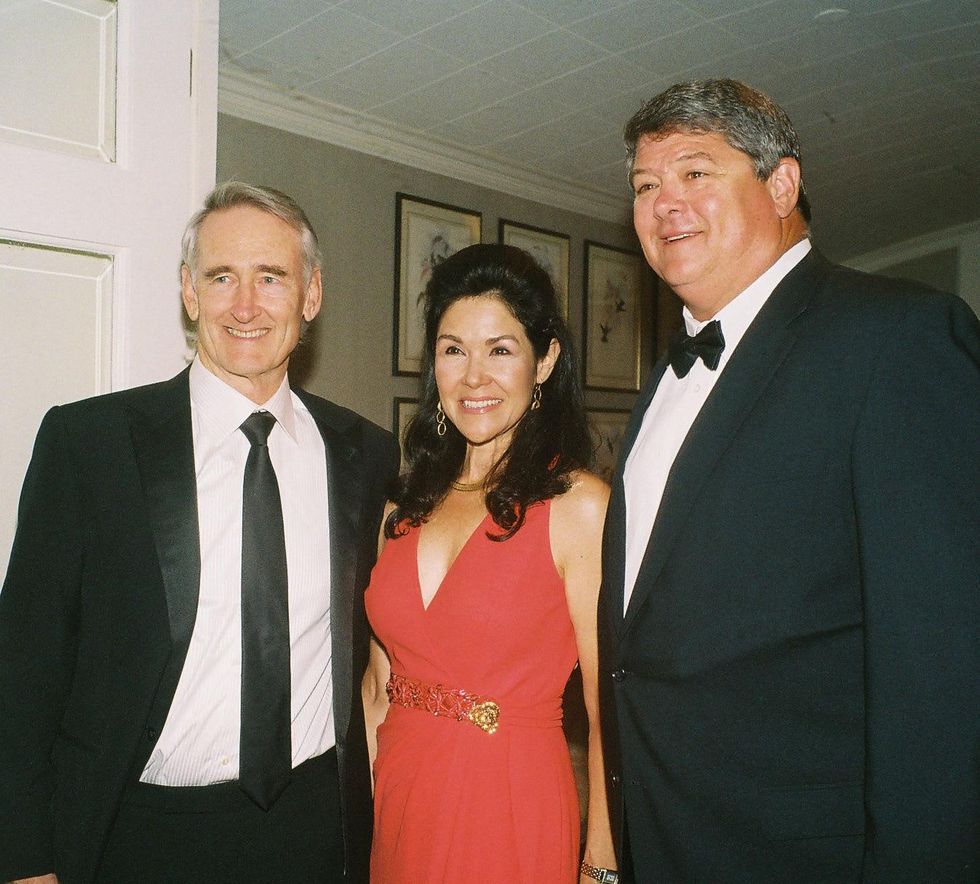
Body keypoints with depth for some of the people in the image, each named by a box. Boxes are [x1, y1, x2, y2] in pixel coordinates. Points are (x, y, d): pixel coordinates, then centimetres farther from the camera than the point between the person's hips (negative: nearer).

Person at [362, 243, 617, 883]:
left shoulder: (580, 505, -13)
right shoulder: (407, 504, 3)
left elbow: (610, 711, -12)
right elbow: (378, 680, 9)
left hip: (514, 813, -5)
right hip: (395, 811, 5)